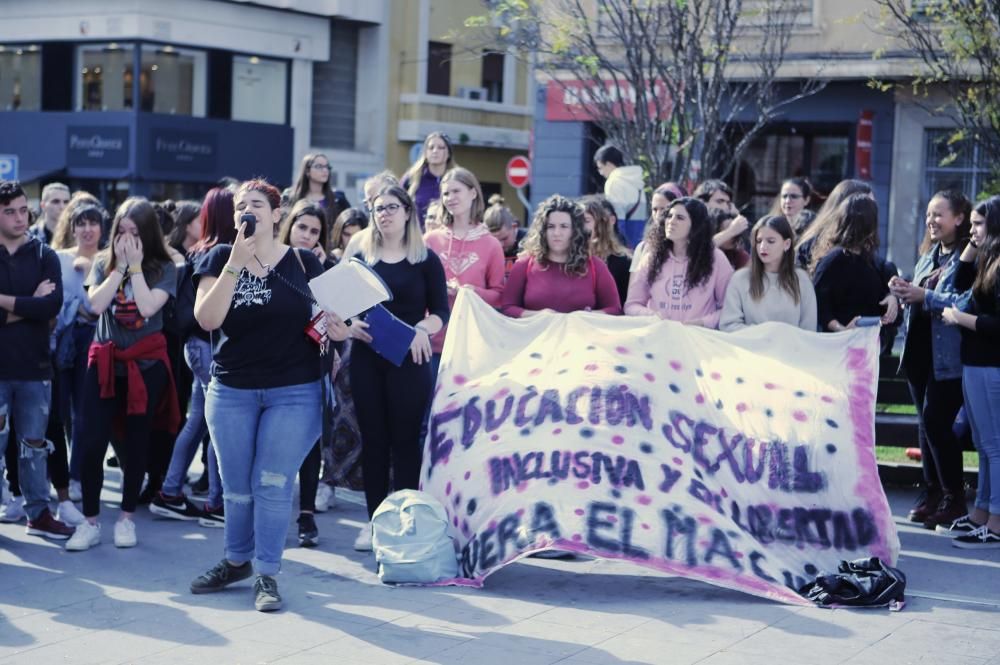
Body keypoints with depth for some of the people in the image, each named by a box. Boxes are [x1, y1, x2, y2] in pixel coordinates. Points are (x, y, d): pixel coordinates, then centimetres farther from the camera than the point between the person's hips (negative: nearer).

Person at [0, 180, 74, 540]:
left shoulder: (44, 256, 4)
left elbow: (53, 305, -11)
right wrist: (30, 303, -13)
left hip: (34, 365, 2)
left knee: (34, 444, 11)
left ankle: (38, 513, 19)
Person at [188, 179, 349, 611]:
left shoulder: (303, 263, 0)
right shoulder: (220, 259, 0)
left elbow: (326, 316, 10)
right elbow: (207, 318, -13)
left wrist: (338, 328, -14)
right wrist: (235, 263, -20)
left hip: (294, 392, -2)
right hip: (231, 392, 2)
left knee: (273, 485, -2)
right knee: (236, 487, 12)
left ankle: (267, 574, 9)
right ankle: (236, 560, 31)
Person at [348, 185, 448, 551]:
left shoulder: (426, 259, 2)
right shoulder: (361, 256, 8)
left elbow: (441, 312, -1)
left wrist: (422, 329, -20)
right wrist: (350, 325, -13)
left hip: (409, 358, -2)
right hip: (366, 357, 2)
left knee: (405, 438, 0)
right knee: (372, 438, 6)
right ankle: (374, 520, 13)